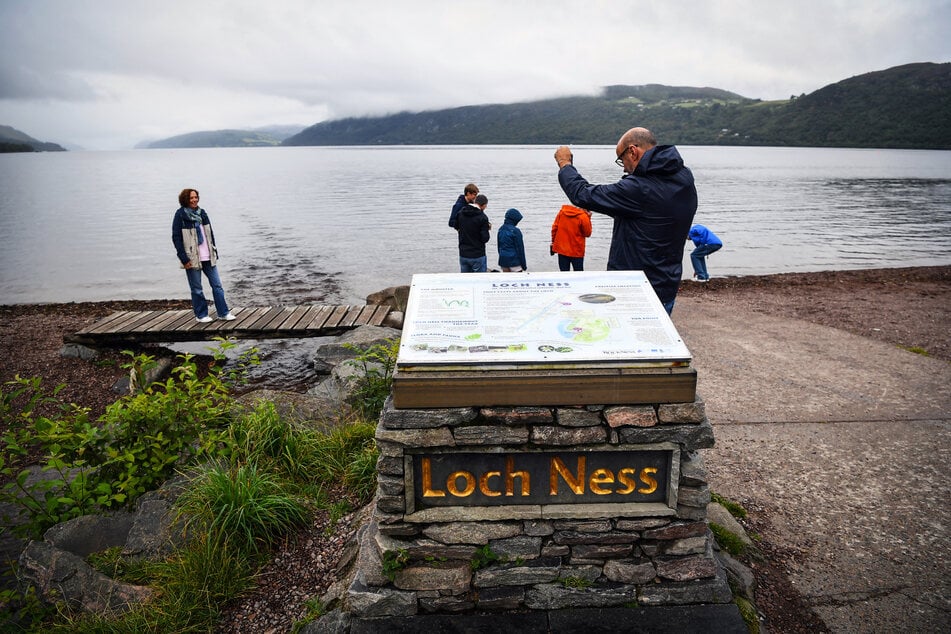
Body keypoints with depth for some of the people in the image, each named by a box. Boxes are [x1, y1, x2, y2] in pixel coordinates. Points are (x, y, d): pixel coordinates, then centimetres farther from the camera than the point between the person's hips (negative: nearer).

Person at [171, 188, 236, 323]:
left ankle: (223, 313, 11)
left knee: (217, 285, 4)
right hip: (192, 258, -5)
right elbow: (176, 238, -8)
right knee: (196, 289, 5)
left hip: (208, 257, 5)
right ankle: (201, 315, 17)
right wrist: (184, 259, -13)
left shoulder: (201, 213, 9)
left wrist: (214, 252, 11)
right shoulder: (180, 215, -6)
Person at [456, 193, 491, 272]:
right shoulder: (482, 217, -16)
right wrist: (487, 228, 3)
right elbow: (485, 238, -16)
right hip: (477, 256, -5)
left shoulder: (460, 212, 1)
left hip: (463, 254, 5)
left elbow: (456, 226, 19)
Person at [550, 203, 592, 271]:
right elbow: (587, 233, -5)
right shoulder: (583, 217, -15)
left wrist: (553, 242, 12)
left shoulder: (562, 211, 0)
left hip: (561, 249, 4)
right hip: (576, 251, -4)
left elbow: (554, 227, 3)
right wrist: (588, 219, 0)